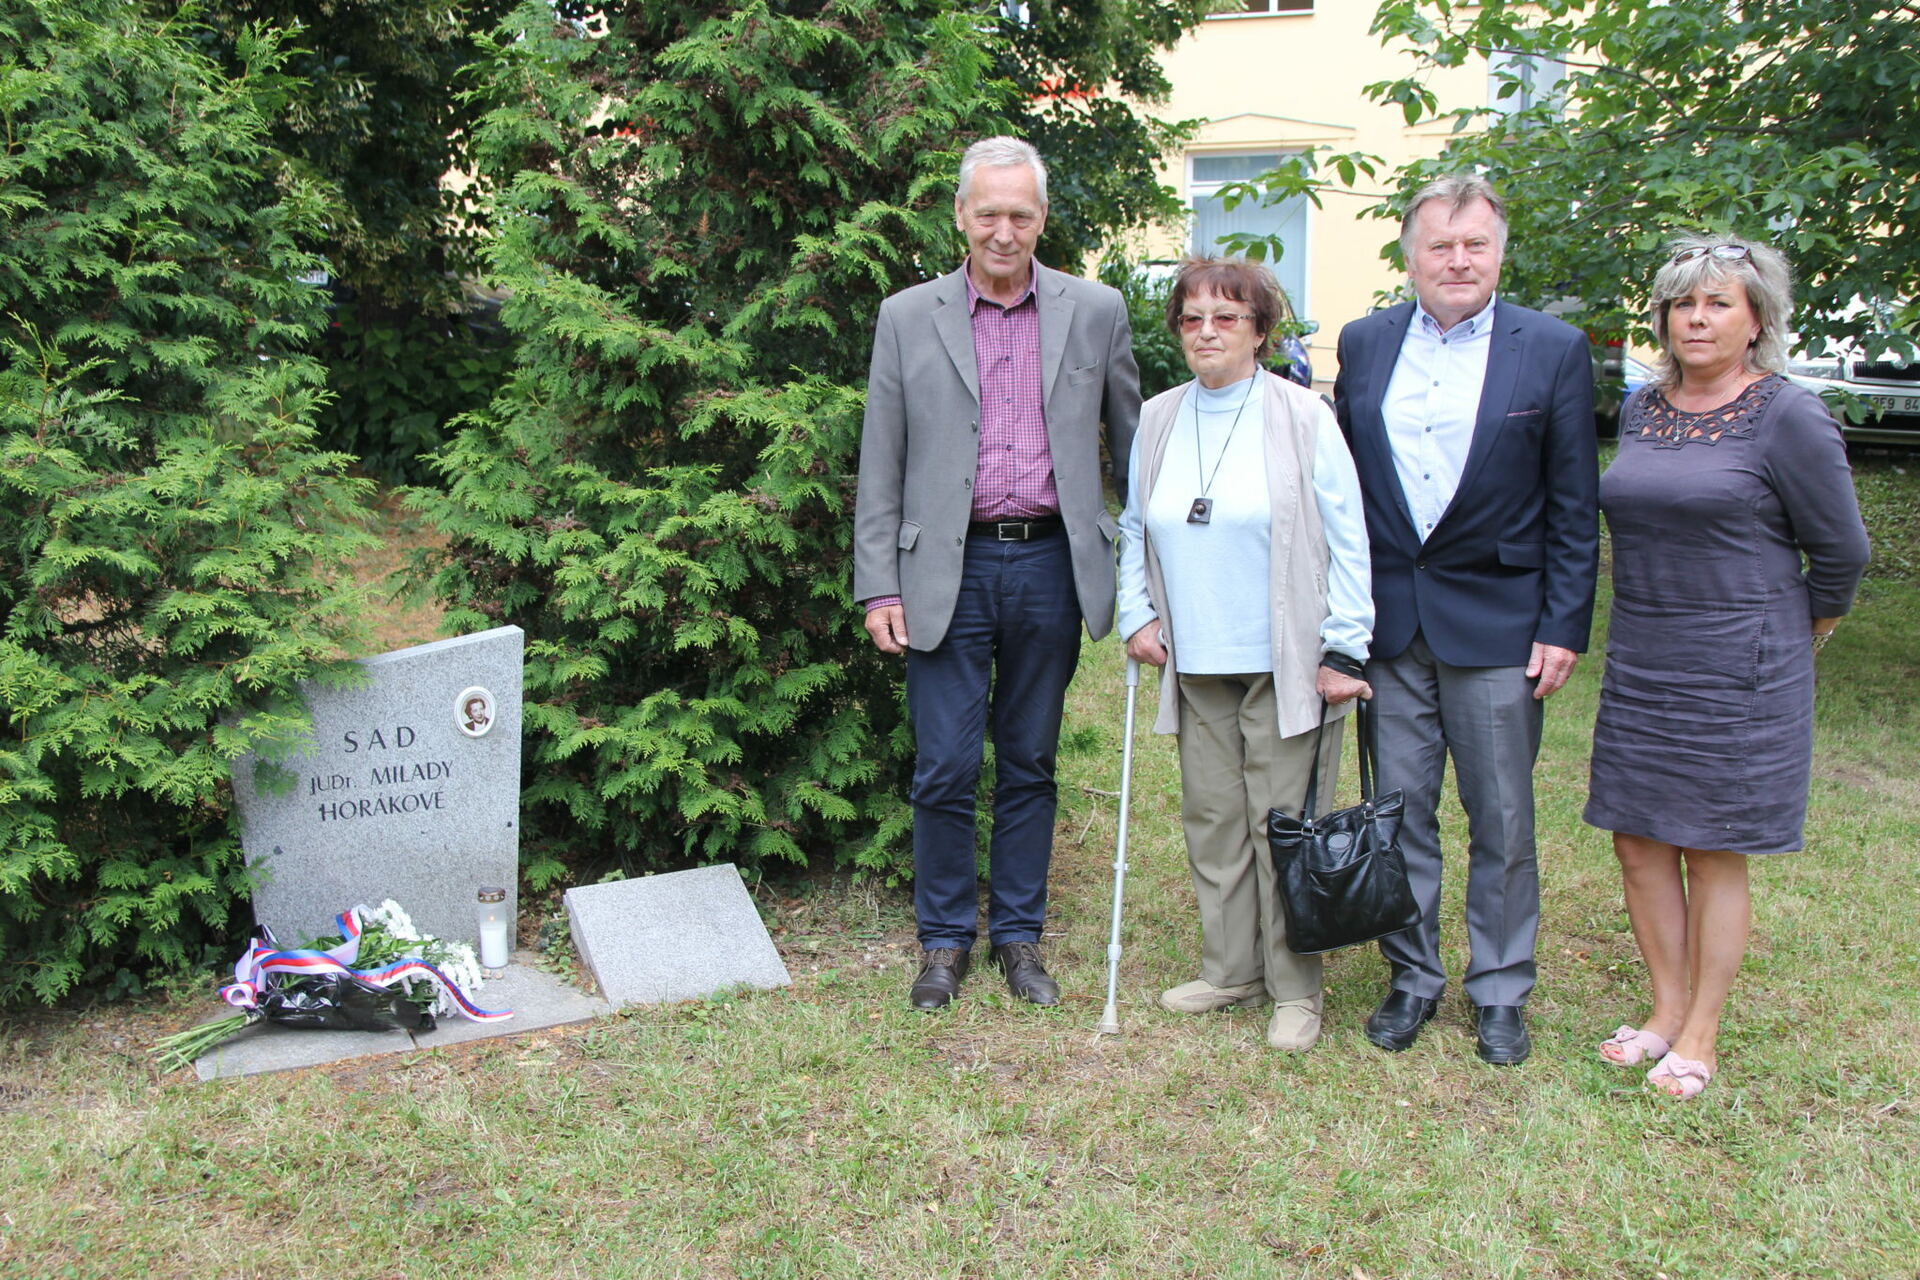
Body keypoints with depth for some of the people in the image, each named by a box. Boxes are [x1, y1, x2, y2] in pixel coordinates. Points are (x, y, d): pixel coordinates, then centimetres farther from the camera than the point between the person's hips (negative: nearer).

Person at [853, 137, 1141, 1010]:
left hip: (1052, 564, 1)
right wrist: (878, 587, -3)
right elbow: (880, 468, 3)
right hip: (950, 569, -1)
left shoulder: (1096, 312, 6)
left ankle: (1019, 937, 24)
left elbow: (1132, 447, 10)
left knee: (1030, 765, 11)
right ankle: (944, 939, 19)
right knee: (945, 769, 1)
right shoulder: (908, 317, 4)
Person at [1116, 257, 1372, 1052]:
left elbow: (1346, 541, -5)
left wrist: (1342, 651, -8)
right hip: (1196, 666, 5)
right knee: (1211, 821, 10)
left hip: (1285, 665, -4)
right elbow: (1135, 530, 19)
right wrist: (1136, 614, 7)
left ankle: (1294, 991, 16)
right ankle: (1230, 971, 26)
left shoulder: (1302, 418, -5)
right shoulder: (1157, 420, 8)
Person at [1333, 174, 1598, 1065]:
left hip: (1497, 622, -2)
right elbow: (1341, 482, 9)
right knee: (1399, 811, 10)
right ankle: (1412, 977, 25)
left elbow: (1573, 508, -1)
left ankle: (1500, 991, 23)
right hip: (1387, 618, 2)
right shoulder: (1364, 344, 6)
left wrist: (1564, 627, -6)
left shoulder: (1553, 350, -1)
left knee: (1502, 822, 7)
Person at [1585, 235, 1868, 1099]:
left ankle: (1700, 1037, 18)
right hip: (1639, 663, 6)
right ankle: (1667, 1011, 25)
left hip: (1737, 672, -6)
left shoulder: (1789, 419, -11)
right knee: (1639, 843, 9)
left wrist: (1786, 644, 9)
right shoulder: (1642, 410, 6)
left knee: (1714, 855, 4)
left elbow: (1840, 552, -3)